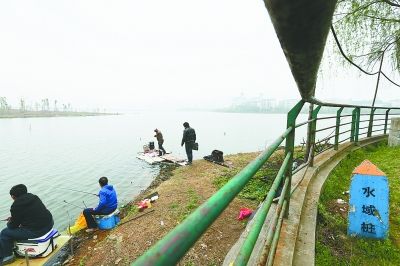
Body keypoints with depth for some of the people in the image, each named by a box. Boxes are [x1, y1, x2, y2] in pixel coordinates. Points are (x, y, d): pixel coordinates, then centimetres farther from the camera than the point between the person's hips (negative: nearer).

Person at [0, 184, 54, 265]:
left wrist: (9, 223, 21)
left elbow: (13, 226, -1)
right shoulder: (34, 197, 8)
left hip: (36, 231, -8)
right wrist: (13, 218, 28)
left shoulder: (16, 206, -12)